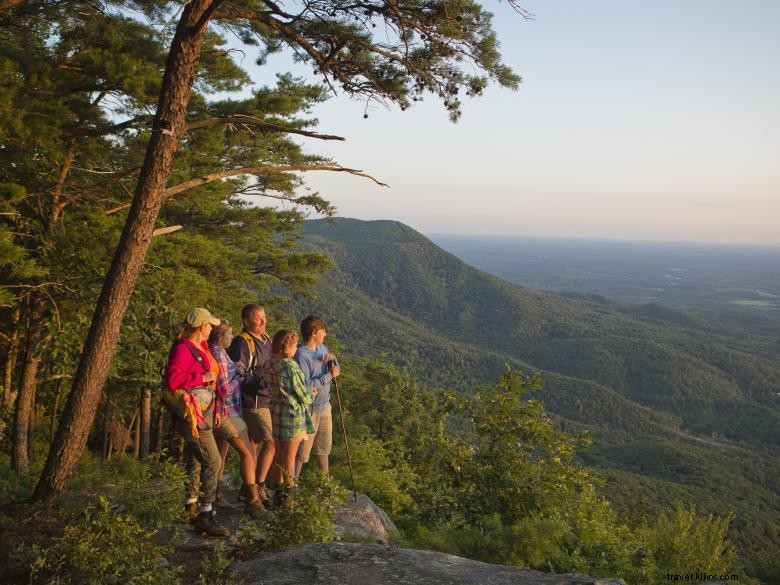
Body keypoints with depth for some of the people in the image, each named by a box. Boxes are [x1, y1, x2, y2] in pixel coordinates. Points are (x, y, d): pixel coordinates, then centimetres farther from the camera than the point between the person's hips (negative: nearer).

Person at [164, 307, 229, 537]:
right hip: (192, 414, -10)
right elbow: (172, 379, -27)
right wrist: (202, 377, -21)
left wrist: (214, 408, 23)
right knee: (212, 462, -12)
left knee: (196, 460, 18)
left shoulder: (202, 347, 14)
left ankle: (190, 503, 29)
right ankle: (205, 514, -10)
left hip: (205, 412, 10)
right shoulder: (183, 349, -16)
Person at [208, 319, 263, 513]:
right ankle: (252, 500, -5)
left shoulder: (211, 352, 10)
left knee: (221, 454, 16)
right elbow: (225, 390, -20)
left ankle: (216, 496, 24)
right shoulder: (219, 355, -19)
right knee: (247, 453, -5)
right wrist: (238, 378, -5)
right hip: (227, 412, -10)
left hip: (218, 413, 10)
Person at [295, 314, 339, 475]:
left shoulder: (322, 348, 3)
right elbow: (305, 385, -27)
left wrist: (331, 361, -10)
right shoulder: (301, 355, -22)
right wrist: (329, 375, -20)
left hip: (325, 406, 8)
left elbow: (336, 369, 13)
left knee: (324, 446, 22)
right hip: (309, 409, -8)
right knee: (302, 450, 2)